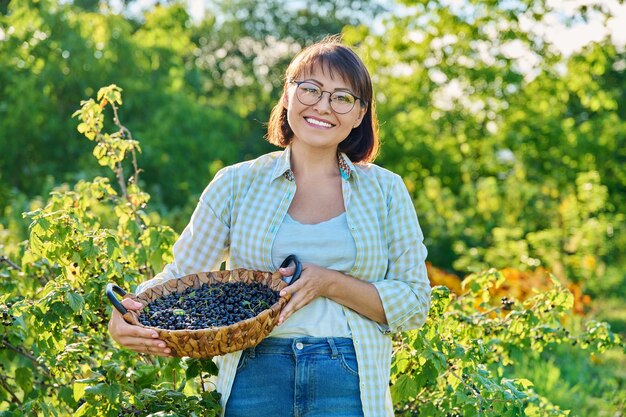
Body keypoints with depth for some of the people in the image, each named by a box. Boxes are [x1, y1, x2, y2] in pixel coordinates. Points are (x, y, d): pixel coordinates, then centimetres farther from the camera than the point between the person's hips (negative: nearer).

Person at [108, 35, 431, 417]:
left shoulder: (384, 191, 4)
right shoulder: (238, 183, 4)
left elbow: (415, 304, 1)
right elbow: (181, 277, 4)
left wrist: (330, 283, -14)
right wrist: (125, 315, -17)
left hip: (350, 385, 0)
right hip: (254, 381, 1)